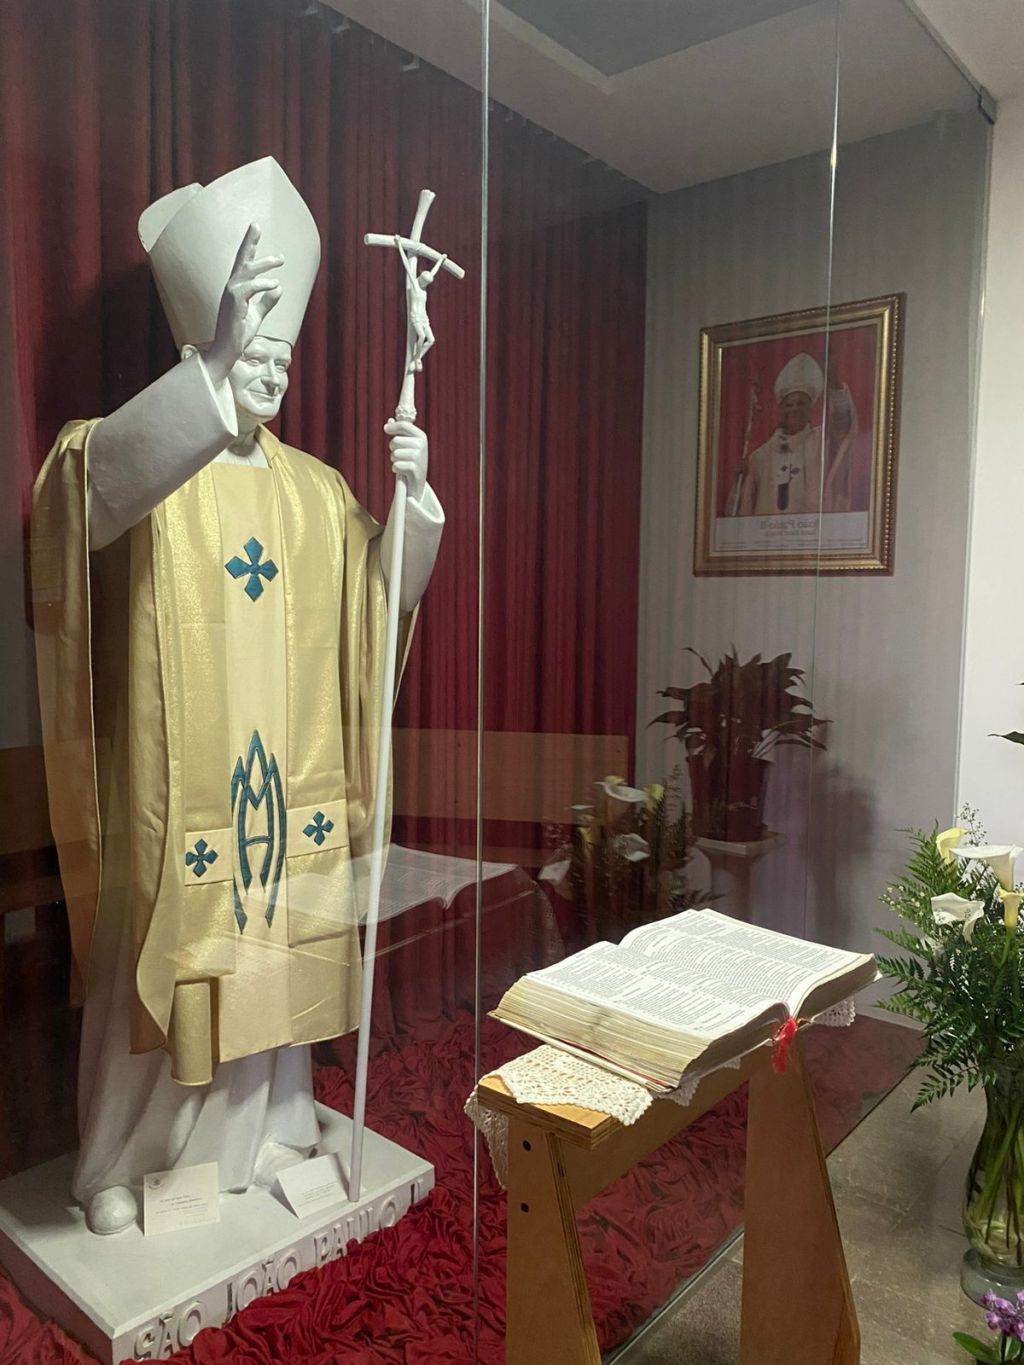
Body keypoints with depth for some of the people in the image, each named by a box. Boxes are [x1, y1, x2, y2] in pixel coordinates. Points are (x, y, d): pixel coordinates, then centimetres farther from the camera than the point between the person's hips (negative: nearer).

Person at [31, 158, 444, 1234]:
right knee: (153, 966, 6)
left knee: (275, 954, 14)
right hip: (169, 779, -4)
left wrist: (412, 494, -8)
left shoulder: (317, 487, 11)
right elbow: (95, 481, -30)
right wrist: (213, 363, -44)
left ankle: (268, 1131, 35)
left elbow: (387, 595, 9)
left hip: (287, 775, 5)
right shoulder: (143, 464, -5)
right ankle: (118, 1163, 30)